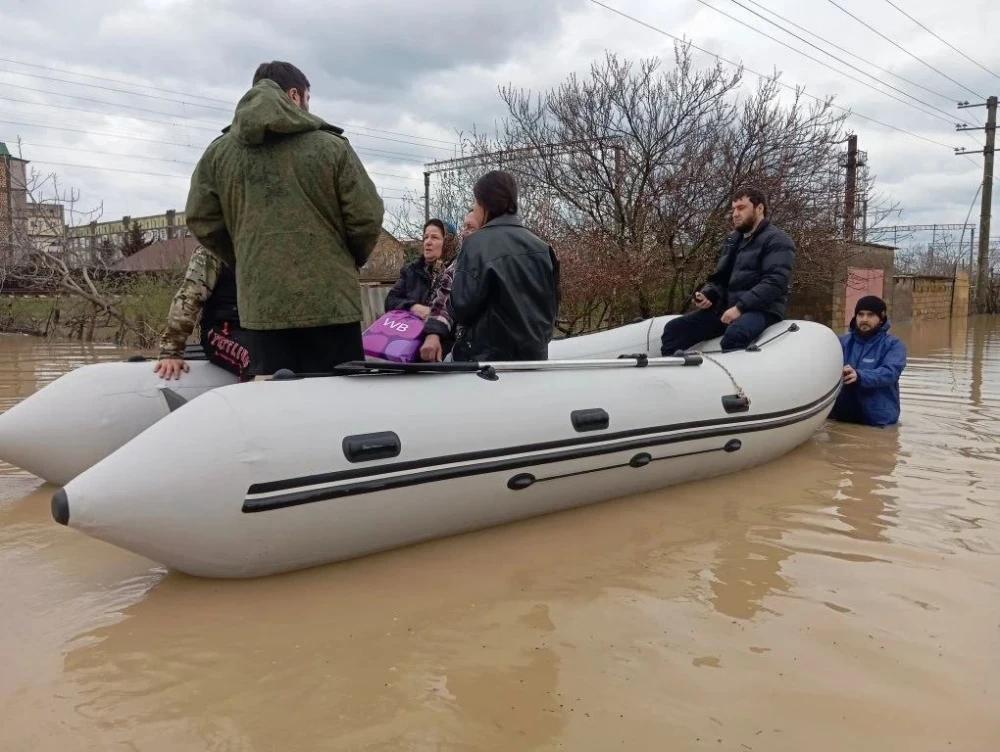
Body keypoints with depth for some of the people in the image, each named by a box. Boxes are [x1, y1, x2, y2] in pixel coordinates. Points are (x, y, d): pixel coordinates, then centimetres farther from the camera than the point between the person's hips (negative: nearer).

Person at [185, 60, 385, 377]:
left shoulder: (218, 152, 7)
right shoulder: (331, 146, -3)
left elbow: (201, 220, 7)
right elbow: (366, 217, -6)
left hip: (261, 305, 3)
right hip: (330, 301, -3)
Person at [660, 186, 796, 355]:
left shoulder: (777, 241, -1)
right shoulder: (733, 241, 23)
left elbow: (774, 282, -15)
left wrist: (740, 307, -23)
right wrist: (706, 294, 2)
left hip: (761, 309, -7)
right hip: (726, 306, 7)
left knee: (735, 334, -42)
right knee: (674, 328, -12)